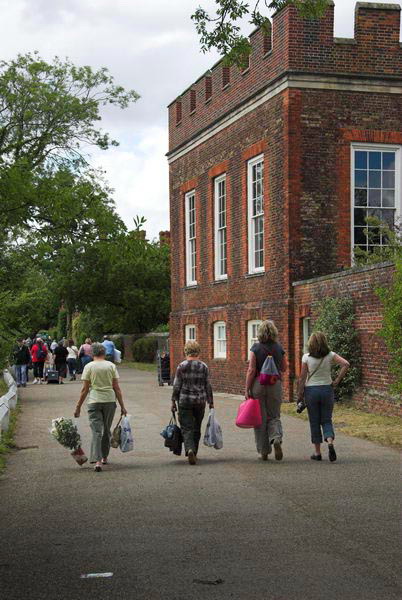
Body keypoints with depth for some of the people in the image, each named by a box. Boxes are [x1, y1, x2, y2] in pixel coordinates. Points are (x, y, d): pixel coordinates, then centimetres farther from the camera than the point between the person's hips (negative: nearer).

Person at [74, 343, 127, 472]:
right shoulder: (111, 366, 3)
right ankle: (104, 457, 29)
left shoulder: (89, 367, -1)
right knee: (107, 430, 18)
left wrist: (78, 407, 5)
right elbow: (116, 388, 1)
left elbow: (85, 389, -2)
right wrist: (122, 406, 6)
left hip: (94, 401, -2)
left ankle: (97, 460, -17)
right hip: (110, 400, 2)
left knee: (96, 431, -4)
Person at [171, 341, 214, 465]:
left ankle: (190, 449, -25)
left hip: (185, 401, -2)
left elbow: (176, 386, -5)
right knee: (197, 428, 16)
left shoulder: (181, 366, -6)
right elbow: (208, 386, 3)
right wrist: (210, 402, 12)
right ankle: (194, 453, 24)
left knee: (187, 428, -2)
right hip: (200, 401, 2)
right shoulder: (203, 366, 0)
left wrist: (173, 401, 3)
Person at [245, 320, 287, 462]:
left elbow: (251, 370, -10)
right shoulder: (279, 348, 1)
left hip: (258, 384, -2)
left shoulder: (256, 348, -7)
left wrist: (247, 390, -6)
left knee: (260, 418, 7)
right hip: (275, 384, 2)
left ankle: (264, 451, 11)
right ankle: (276, 438, -16)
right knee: (274, 416, 13)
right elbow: (284, 368, 11)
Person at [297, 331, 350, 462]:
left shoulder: (306, 357, -8)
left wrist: (299, 395, 0)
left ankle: (317, 452, 11)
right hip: (327, 389, 1)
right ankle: (330, 443, -16)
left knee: (314, 422, 8)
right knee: (326, 420, 10)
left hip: (311, 390, -1)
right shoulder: (330, 355, -3)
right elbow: (346, 364, -14)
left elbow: (302, 378, -7)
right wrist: (337, 380, -7)